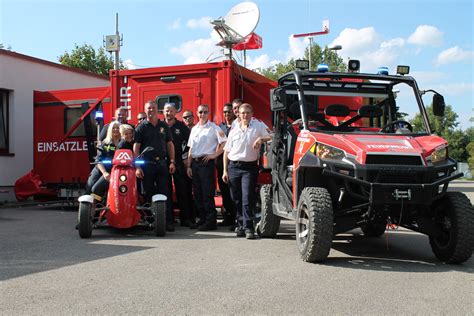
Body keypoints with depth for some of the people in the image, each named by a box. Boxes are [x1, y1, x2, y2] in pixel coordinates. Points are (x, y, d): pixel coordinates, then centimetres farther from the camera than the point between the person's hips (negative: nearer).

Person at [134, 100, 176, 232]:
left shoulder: (164, 126, 12)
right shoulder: (141, 127, 3)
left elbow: (170, 144, 14)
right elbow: (136, 147, -3)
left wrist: (172, 162, 4)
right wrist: (137, 166, -11)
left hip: (162, 163, 2)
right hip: (147, 165, -2)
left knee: (165, 193, -1)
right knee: (148, 194, 3)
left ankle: (168, 221, -1)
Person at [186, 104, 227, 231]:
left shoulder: (214, 128, -3)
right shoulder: (194, 129, 16)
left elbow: (224, 143, -9)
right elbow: (191, 149, 17)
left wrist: (214, 155, -12)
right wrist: (189, 166, 11)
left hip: (206, 162, -7)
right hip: (195, 163, 7)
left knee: (207, 194, -7)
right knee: (197, 193, 9)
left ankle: (211, 222, -3)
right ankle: (202, 219, 19)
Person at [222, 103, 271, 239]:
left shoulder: (259, 126, 5)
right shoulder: (234, 131, 14)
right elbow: (226, 151, 14)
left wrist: (261, 139, -20)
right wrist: (225, 170, 8)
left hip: (249, 167, -4)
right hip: (233, 167, 4)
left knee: (247, 198, -11)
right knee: (236, 198, 8)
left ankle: (248, 227, -11)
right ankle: (240, 224, 20)